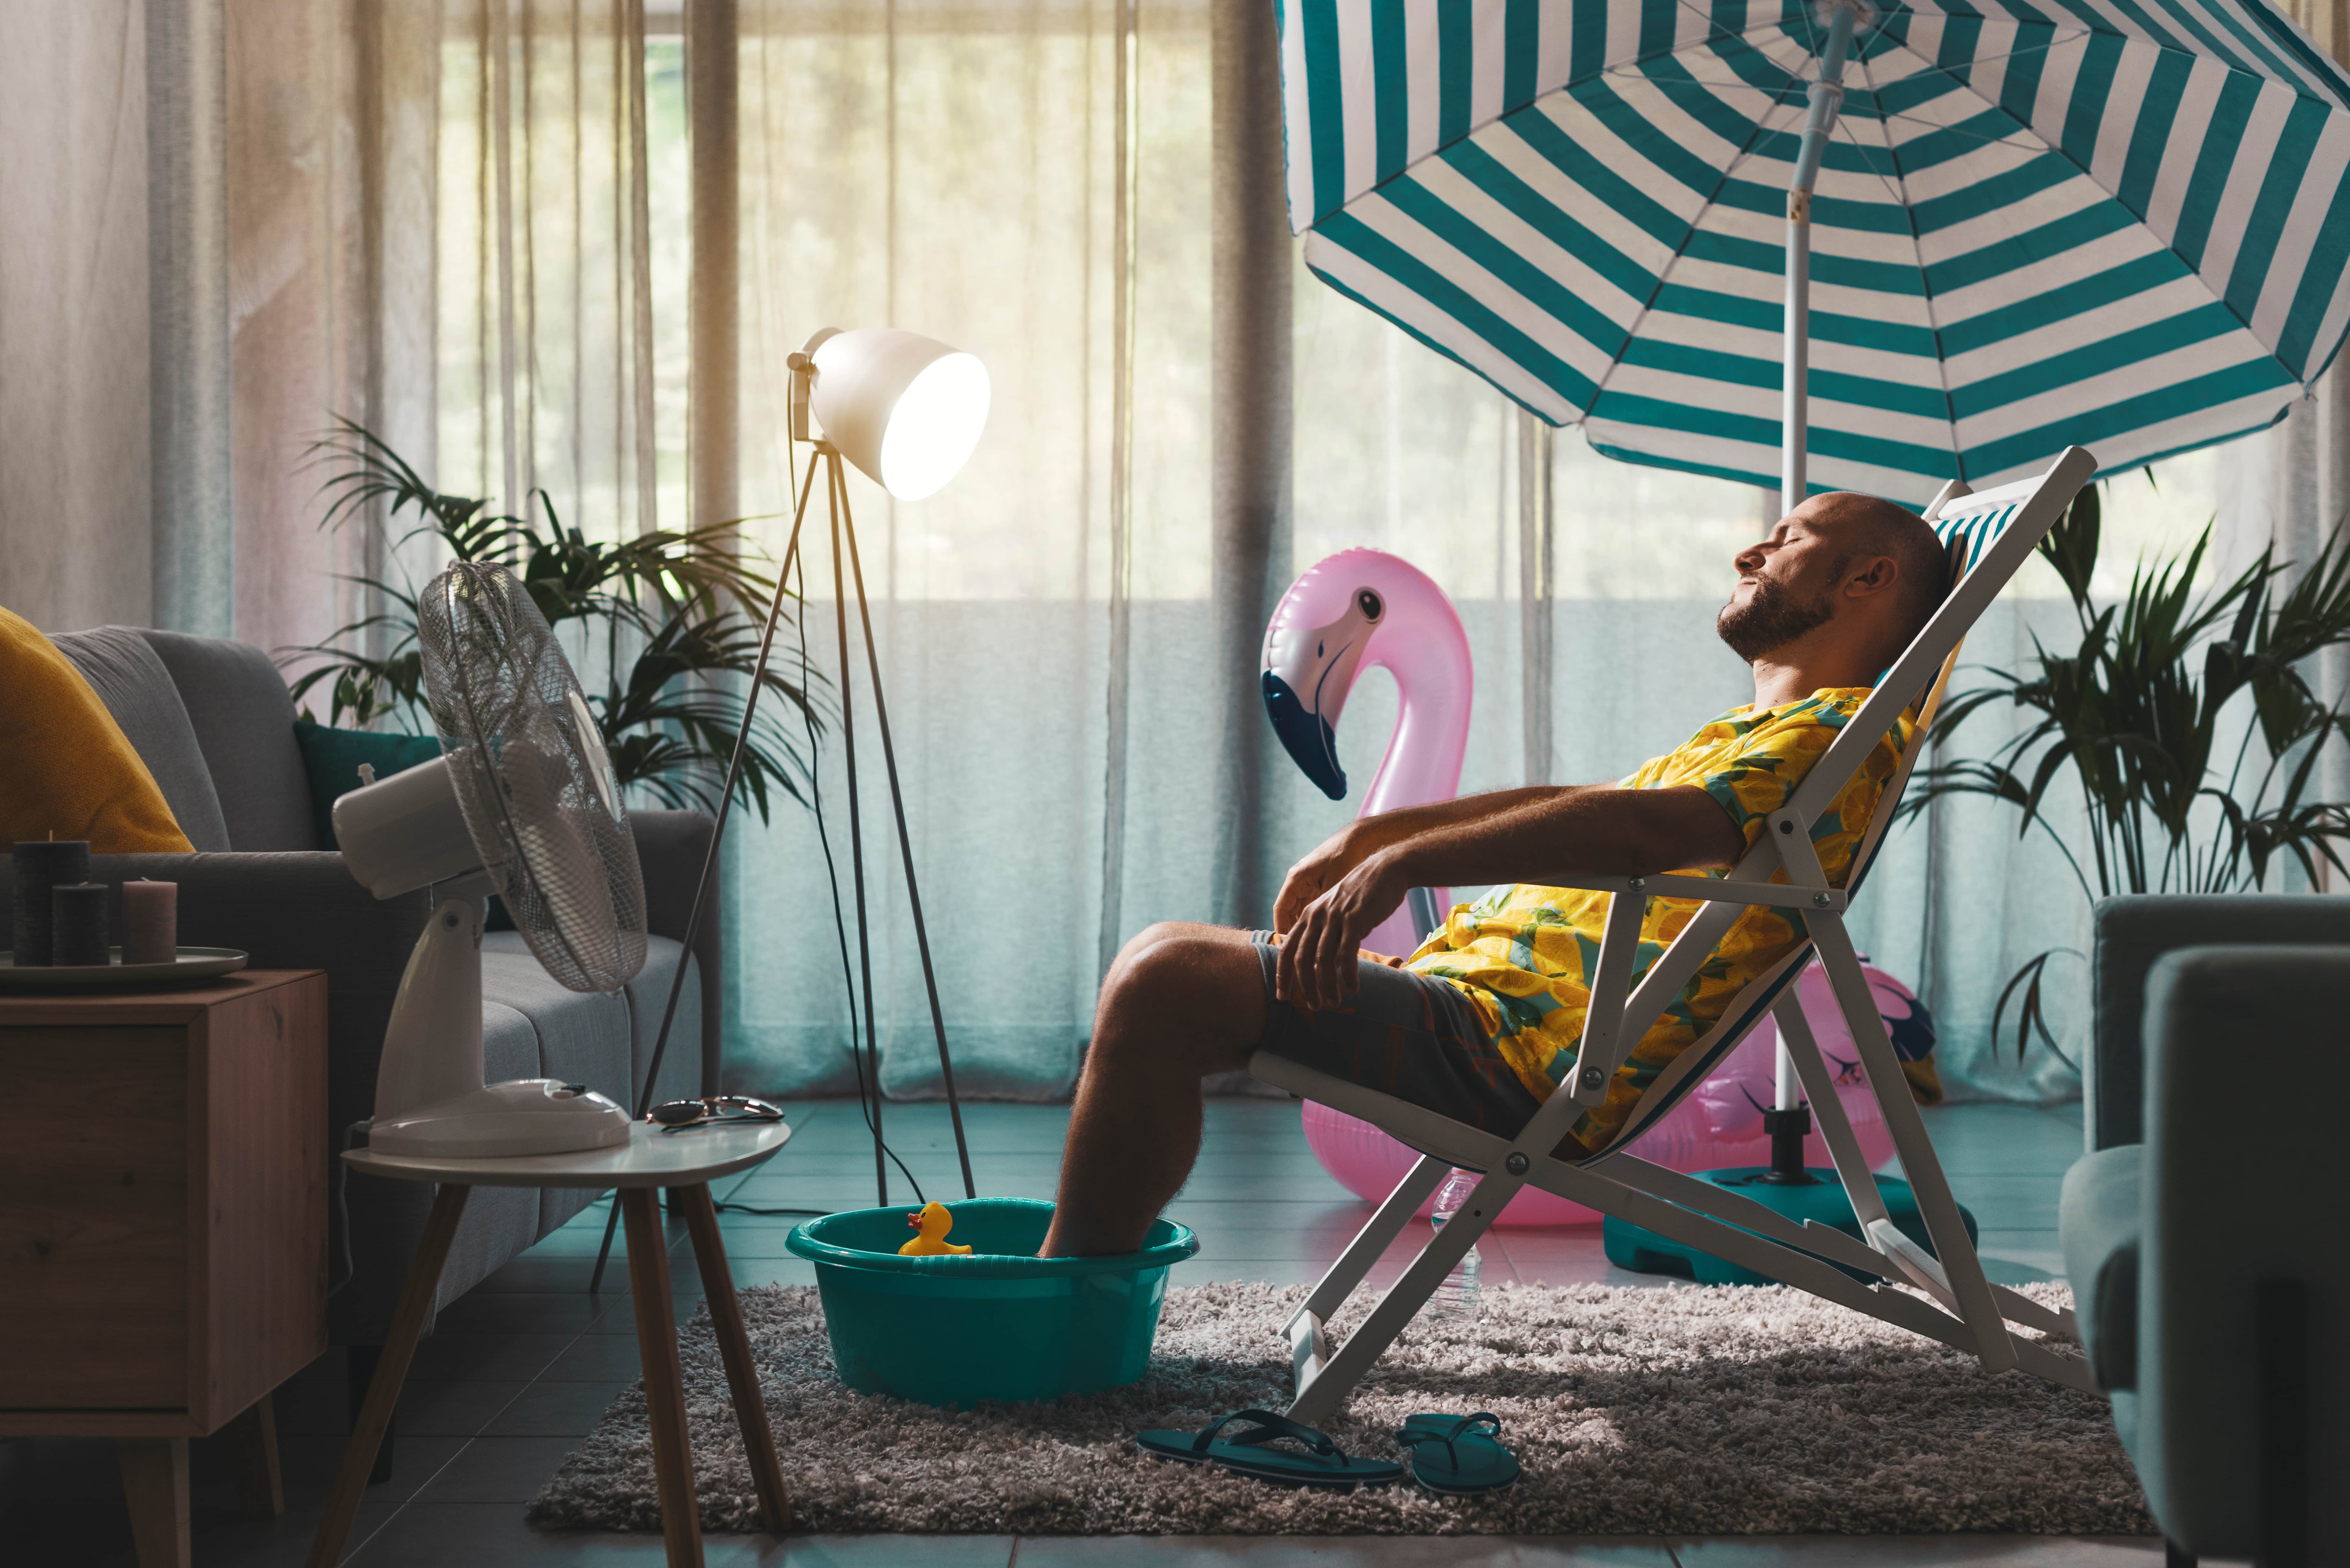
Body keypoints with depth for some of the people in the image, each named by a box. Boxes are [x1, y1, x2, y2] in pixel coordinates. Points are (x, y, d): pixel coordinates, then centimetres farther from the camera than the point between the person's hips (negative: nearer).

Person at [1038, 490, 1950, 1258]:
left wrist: (1404, 863, -29)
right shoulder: (1739, 740, 27)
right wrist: (1371, 835, 20)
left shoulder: (1843, 728, -6)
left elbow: (1648, 828, -23)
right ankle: (1078, 1265, 15)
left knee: (1166, 982, -22)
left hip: (1527, 1057, -11)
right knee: (1164, 964, 14)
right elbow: (1574, 810, 32)